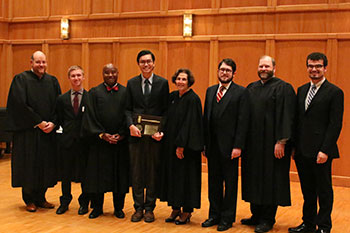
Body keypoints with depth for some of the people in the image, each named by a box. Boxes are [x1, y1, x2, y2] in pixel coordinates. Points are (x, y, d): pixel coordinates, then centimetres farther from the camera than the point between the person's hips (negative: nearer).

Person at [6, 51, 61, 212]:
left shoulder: (52, 81, 9)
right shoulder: (21, 79, -4)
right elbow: (20, 104, -12)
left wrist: (53, 123, -10)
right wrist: (39, 123, -14)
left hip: (48, 131, 4)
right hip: (28, 131, -4)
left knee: (46, 165, 7)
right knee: (29, 164, 2)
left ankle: (40, 197, 21)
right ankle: (30, 200, 15)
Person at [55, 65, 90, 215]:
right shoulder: (62, 99, 7)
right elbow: (60, 120, 10)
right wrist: (68, 131, 1)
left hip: (85, 141, -2)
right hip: (67, 141, 2)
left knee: (85, 173, 5)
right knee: (65, 173, 10)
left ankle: (84, 203, 20)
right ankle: (65, 202, 25)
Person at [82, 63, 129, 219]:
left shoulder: (125, 93, 7)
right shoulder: (94, 92, 5)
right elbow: (91, 117, -1)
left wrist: (121, 135, -9)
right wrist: (102, 134, -11)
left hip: (121, 141, 1)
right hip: (99, 141, 0)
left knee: (120, 175, 5)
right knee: (98, 175, 3)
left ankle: (118, 208, 17)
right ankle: (97, 207, 16)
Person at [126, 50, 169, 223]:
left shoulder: (162, 83, 2)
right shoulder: (131, 83, 8)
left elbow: (165, 110, 0)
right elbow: (128, 109, 6)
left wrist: (161, 131, -12)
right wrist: (131, 125, -12)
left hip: (154, 135, -1)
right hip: (136, 134, 2)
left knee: (153, 171, 5)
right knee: (136, 171, 6)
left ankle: (149, 208, 17)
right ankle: (138, 208, 17)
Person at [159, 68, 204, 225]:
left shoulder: (193, 99, -12)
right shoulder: (172, 96, 9)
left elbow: (190, 123, -17)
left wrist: (181, 145, -19)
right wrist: (163, 134, 4)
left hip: (186, 146, -7)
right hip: (171, 144, 7)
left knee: (186, 176, 0)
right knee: (173, 175, 11)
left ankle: (187, 212, 11)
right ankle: (175, 209, 21)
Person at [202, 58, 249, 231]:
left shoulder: (241, 92, -5)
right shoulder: (210, 91, 12)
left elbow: (243, 121, -10)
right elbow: (206, 118, 12)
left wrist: (238, 146, -16)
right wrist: (205, 143, 7)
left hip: (229, 145, -5)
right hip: (212, 145, 5)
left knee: (230, 183, 6)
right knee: (214, 181, 13)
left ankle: (227, 218, 17)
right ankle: (215, 215, 26)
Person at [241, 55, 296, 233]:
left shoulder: (283, 88, -7)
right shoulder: (251, 88, 13)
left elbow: (286, 117, -13)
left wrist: (281, 141, -19)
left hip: (271, 143, -6)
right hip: (253, 143, 7)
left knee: (270, 180, 1)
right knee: (255, 179, 12)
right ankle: (256, 215, 24)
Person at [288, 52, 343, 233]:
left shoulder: (334, 92, -7)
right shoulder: (301, 90, 13)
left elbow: (335, 124, -12)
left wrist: (325, 150, -17)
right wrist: (294, 145, 10)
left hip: (320, 152, -6)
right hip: (302, 151, 6)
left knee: (324, 190, 6)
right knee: (308, 190, 15)